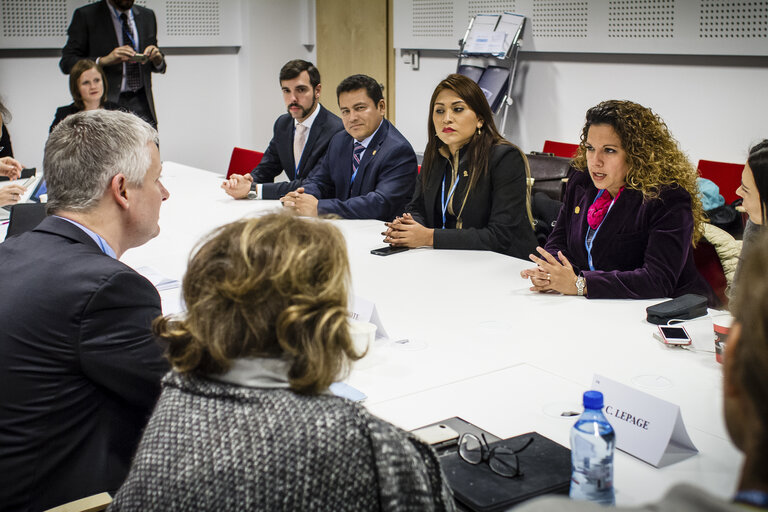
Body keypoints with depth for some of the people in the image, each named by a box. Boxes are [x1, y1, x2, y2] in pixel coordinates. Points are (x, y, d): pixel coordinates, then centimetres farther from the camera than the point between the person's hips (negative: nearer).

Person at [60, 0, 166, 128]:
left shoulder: (147, 15, 14)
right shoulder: (86, 15, 0)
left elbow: (159, 67, 19)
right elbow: (66, 62, -5)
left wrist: (157, 58, -6)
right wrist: (103, 60, -19)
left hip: (141, 103, 3)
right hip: (106, 102, -3)